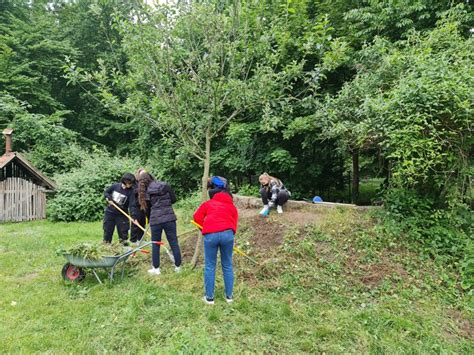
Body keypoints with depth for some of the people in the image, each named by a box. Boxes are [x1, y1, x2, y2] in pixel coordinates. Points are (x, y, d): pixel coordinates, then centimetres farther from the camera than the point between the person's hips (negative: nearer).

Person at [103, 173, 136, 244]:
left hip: (121, 215, -2)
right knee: (107, 230, 12)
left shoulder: (130, 191, -14)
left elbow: (131, 205, -21)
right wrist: (109, 199, -13)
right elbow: (106, 192, 7)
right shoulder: (115, 186, -8)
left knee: (123, 231, 0)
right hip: (110, 212, 2)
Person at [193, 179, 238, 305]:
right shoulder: (232, 207, 25)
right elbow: (234, 225, 15)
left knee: (210, 267, 10)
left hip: (210, 235, 0)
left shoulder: (208, 203, 25)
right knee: (227, 266, 14)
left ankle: (209, 297, 17)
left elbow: (197, 217, 15)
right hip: (227, 233, 1)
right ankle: (229, 296, 23)